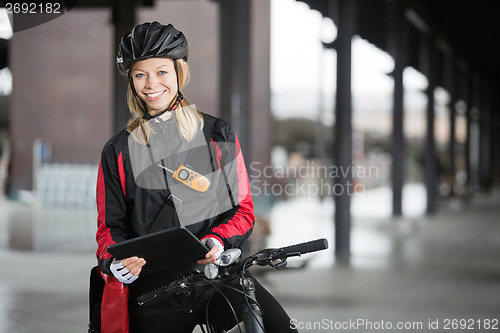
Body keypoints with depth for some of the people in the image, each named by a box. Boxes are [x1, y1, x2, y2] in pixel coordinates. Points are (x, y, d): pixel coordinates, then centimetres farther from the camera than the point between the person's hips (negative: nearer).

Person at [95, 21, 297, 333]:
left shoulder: (218, 134, 8)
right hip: (154, 284, 1)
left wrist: (217, 241, -13)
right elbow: (111, 225, 11)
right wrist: (116, 263, -10)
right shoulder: (118, 151, 10)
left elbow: (243, 209, 7)